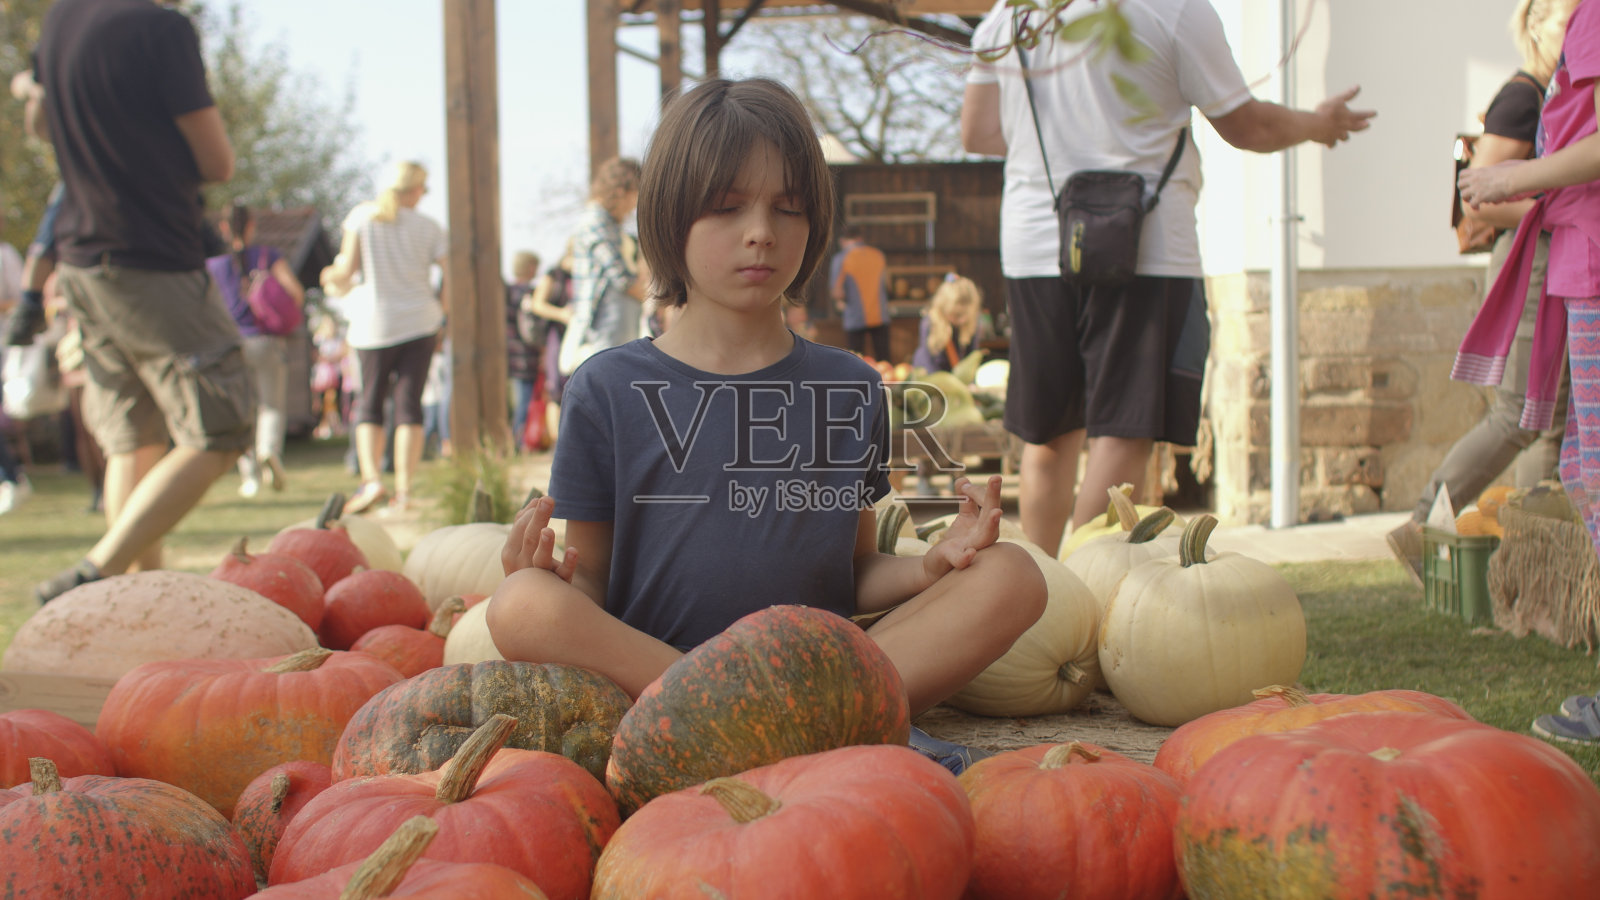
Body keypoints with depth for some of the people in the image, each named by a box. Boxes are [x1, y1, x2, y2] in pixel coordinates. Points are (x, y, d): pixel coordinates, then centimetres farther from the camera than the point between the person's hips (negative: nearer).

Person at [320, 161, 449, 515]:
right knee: (409, 405, 3)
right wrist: (439, 308, 13)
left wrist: (334, 278, 15)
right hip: (419, 323, 0)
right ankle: (403, 490, -3)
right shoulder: (429, 227, -1)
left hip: (374, 323, 0)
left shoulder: (362, 215, -2)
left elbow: (346, 268, -7)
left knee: (370, 404, 10)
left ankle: (371, 479, -8)